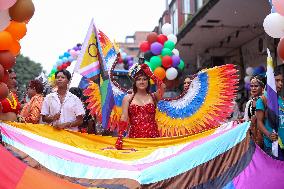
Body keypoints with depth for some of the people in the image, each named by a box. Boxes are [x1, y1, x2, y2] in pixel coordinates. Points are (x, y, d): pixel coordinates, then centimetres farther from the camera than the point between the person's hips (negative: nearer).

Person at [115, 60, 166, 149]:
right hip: (135, 135, 0)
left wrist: (150, 74, -1)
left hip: (152, 135, 1)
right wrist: (120, 137, -11)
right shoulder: (128, 98, 7)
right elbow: (124, 118, -1)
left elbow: (162, 87, -11)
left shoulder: (153, 96, 8)